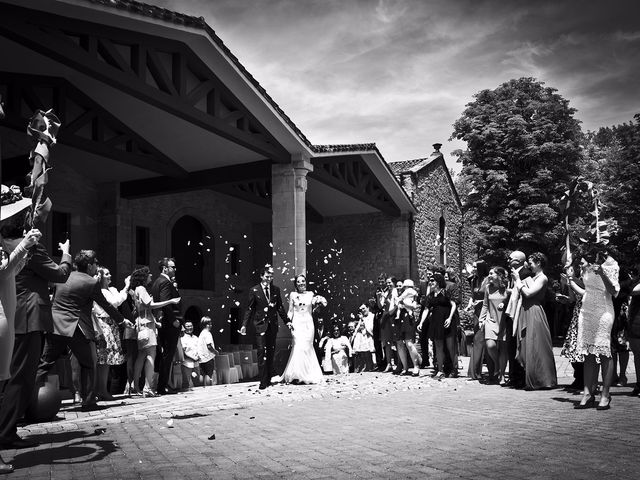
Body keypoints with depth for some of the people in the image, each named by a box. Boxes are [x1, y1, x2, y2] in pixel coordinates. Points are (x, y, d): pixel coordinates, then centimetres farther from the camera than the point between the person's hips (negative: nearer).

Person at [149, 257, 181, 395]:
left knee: (163, 355, 14)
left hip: (162, 322, 10)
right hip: (170, 323, -10)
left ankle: (161, 385, 19)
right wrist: (174, 320, -19)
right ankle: (163, 386, -3)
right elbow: (165, 303, -22)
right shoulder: (165, 282, -13)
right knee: (168, 354, -5)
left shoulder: (157, 282, 17)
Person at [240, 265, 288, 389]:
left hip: (273, 325, 4)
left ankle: (269, 379, 17)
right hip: (260, 325, -3)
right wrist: (244, 325, -6)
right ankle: (263, 381, -8)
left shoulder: (276, 290, 7)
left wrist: (287, 321, 10)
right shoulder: (254, 290, -2)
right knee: (262, 351, -9)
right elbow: (249, 309, 0)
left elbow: (280, 307, 13)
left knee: (271, 352, 8)